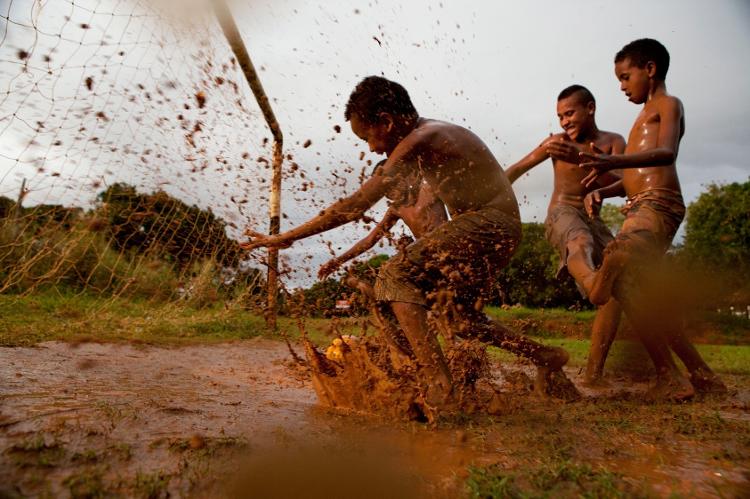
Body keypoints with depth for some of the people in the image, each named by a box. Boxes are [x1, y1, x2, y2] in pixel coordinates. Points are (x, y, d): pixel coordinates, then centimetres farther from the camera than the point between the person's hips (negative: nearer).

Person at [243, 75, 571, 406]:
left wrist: (286, 238, -16)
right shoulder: (432, 133, 14)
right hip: (501, 229, 10)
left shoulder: (418, 141, -16)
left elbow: (356, 205, -21)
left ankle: (438, 384, -21)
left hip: (487, 223, -10)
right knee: (465, 318, 20)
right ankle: (545, 356, 29)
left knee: (395, 276, -15)